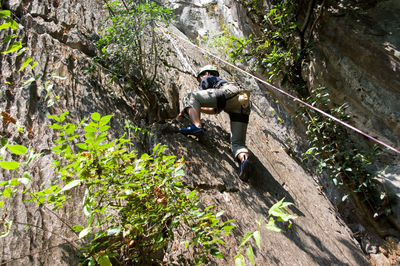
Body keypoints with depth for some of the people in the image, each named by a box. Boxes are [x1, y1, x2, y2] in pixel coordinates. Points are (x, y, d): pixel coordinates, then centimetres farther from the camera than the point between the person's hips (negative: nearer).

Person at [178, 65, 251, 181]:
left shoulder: (208, 79, 27)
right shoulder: (221, 82, 47)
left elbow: (199, 96, 18)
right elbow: (215, 110, 49)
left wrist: (185, 110, 33)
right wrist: (197, 108, 58)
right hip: (244, 103, 7)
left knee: (189, 97, -3)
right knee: (237, 143, 0)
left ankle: (197, 127, -24)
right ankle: (243, 158, -32)